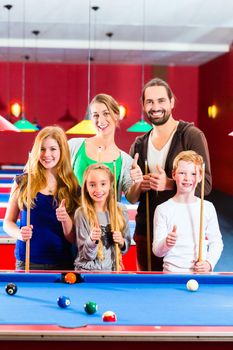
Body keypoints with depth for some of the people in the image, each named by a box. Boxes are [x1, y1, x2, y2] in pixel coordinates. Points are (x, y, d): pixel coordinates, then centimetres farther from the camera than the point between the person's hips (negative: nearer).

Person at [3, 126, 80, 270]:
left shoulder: (72, 187, 1)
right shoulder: (23, 182, 1)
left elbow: (73, 236, 3)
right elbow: (8, 222, 6)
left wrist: (66, 219, -17)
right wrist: (19, 233, -15)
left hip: (61, 263, 0)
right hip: (27, 262, 0)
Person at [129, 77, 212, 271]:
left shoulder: (192, 135, -4)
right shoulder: (139, 145, 12)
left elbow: (205, 184, -8)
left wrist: (169, 184, -22)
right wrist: (139, 187, -6)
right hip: (146, 231, 5)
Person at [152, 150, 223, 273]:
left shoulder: (208, 207, 6)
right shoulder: (163, 210, 0)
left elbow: (216, 242, 11)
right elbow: (157, 251, -1)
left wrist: (209, 263, -5)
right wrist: (167, 244, -21)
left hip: (201, 272, 2)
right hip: (172, 272, -2)